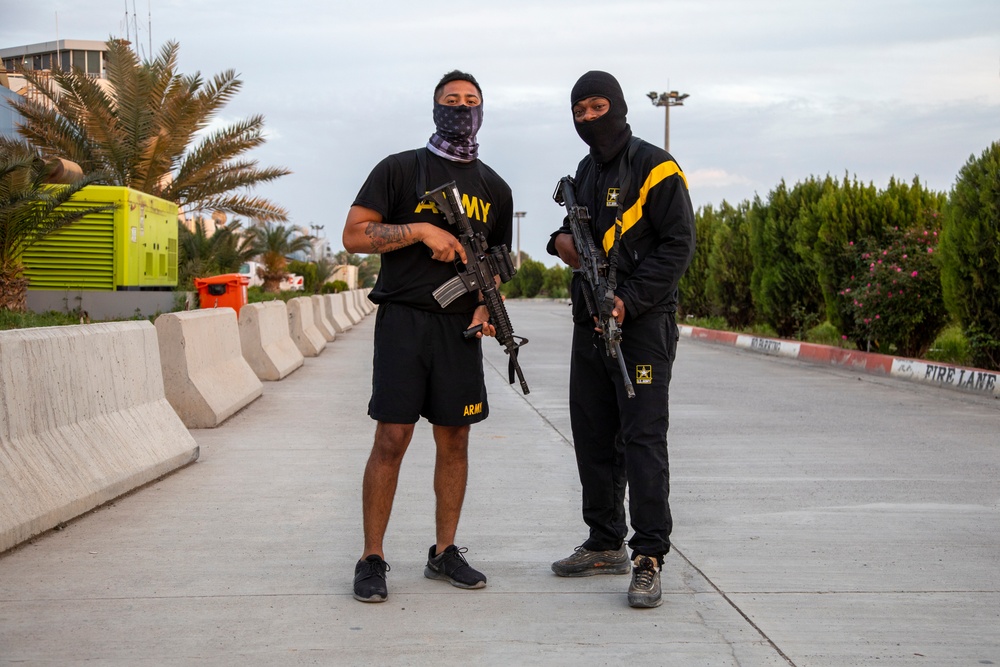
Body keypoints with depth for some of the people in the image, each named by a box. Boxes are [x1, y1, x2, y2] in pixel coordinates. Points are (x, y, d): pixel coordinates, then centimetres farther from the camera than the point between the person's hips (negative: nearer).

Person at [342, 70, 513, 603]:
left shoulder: (494, 189, 15)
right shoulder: (400, 170, 2)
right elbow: (354, 235, -3)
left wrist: (487, 305, 1)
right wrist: (420, 229, -14)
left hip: (460, 327, 4)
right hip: (403, 319, -4)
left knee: (454, 440, 7)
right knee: (391, 439, -6)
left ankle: (444, 552, 19)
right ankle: (372, 559, 3)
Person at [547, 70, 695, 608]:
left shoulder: (654, 167, -7)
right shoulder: (586, 172, 17)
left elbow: (678, 246, -12)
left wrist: (628, 300, -20)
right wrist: (562, 239, 5)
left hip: (641, 323, -8)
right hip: (590, 323, 8)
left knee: (643, 439, -9)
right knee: (593, 437, 12)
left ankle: (648, 560, -6)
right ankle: (605, 545, 24)